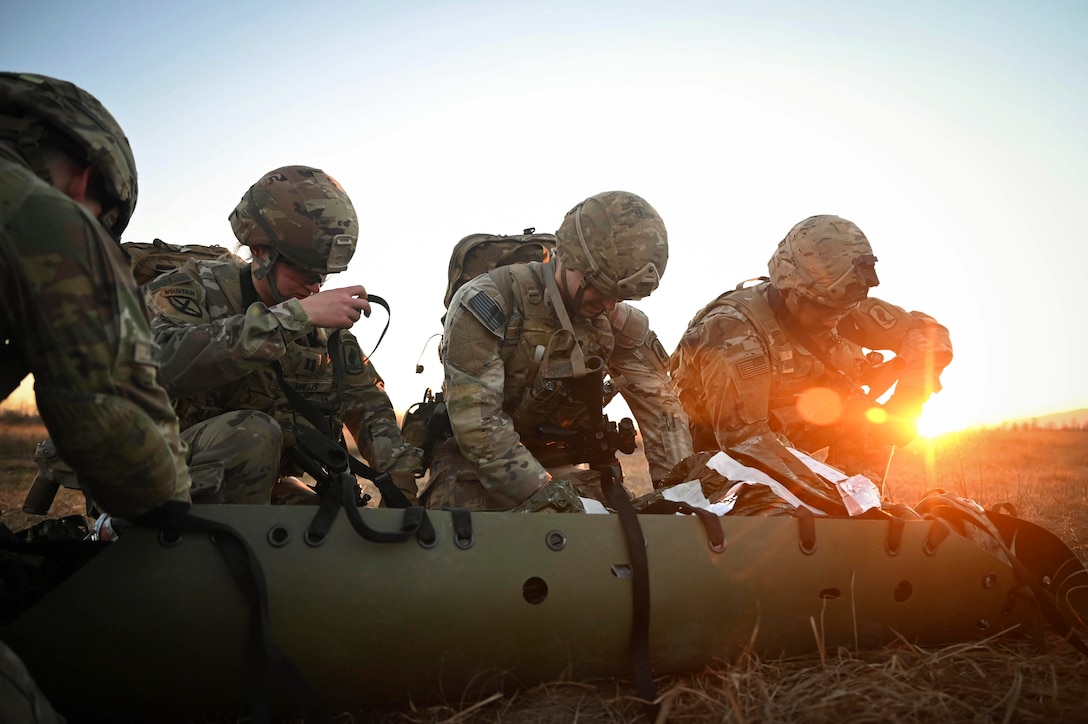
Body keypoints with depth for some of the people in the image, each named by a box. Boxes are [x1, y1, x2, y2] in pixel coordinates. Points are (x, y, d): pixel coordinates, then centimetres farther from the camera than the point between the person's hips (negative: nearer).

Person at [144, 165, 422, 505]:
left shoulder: (325, 322, 2)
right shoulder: (196, 286, -12)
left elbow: (366, 400, 11)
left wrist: (399, 470, -8)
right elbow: (166, 362, -34)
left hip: (266, 487, 5)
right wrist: (294, 317, -37)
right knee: (254, 434, -33)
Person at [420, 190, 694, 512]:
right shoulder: (487, 302, -22)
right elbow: (475, 418, -28)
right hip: (475, 462, -5)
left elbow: (659, 404, -4)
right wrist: (540, 492, -33)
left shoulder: (614, 320, -5)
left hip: (556, 465, 5)